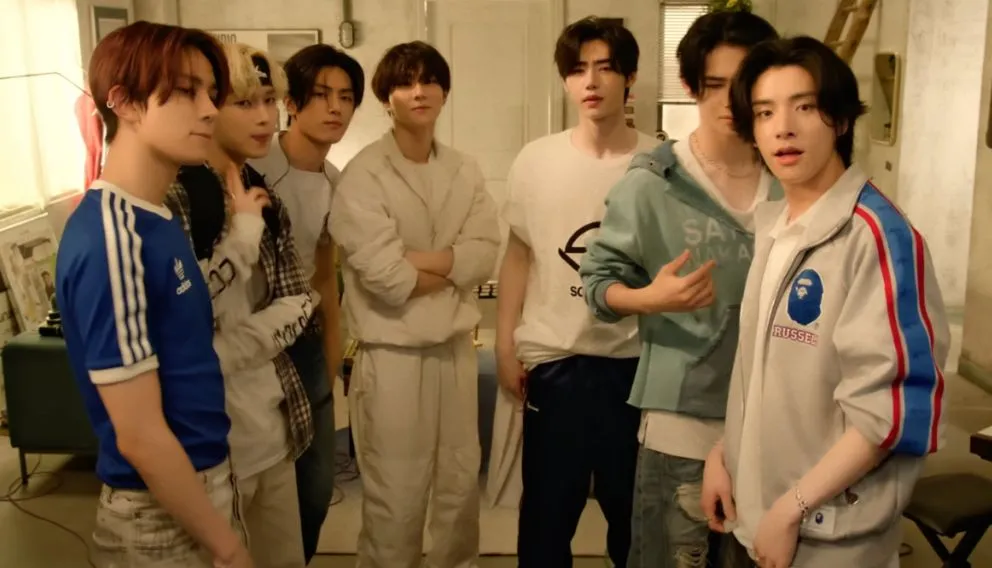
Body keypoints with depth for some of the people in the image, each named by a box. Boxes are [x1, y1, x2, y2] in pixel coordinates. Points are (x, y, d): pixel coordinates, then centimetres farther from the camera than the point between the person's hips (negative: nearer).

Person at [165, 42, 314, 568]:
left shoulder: (262, 197, 7)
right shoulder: (172, 199, -16)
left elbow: (298, 301, 2)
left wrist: (229, 352, -14)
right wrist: (243, 234, -18)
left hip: (272, 422, 7)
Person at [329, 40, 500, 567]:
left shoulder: (466, 171, 6)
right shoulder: (364, 174, -10)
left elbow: (485, 254, -5)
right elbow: (385, 276, -18)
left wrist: (416, 259, -17)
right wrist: (452, 267, -6)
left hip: (456, 347, 6)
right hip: (392, 353, -5)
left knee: (461, 484, 18)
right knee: (395, 495, 6)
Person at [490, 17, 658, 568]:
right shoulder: (535, 161, 1)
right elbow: (518, 256, 7)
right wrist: (505, 345, 4)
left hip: (636, 359, 0)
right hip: (553, 358, 1)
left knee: (634, 507, 13)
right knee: (547, 507, 13)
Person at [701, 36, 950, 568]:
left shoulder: (876, 235, -18)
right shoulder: (772, 226, 5)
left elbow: (897, 406, -21)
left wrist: (792, 507, -18)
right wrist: (723, 452, 9)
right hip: (752, 513, 7)